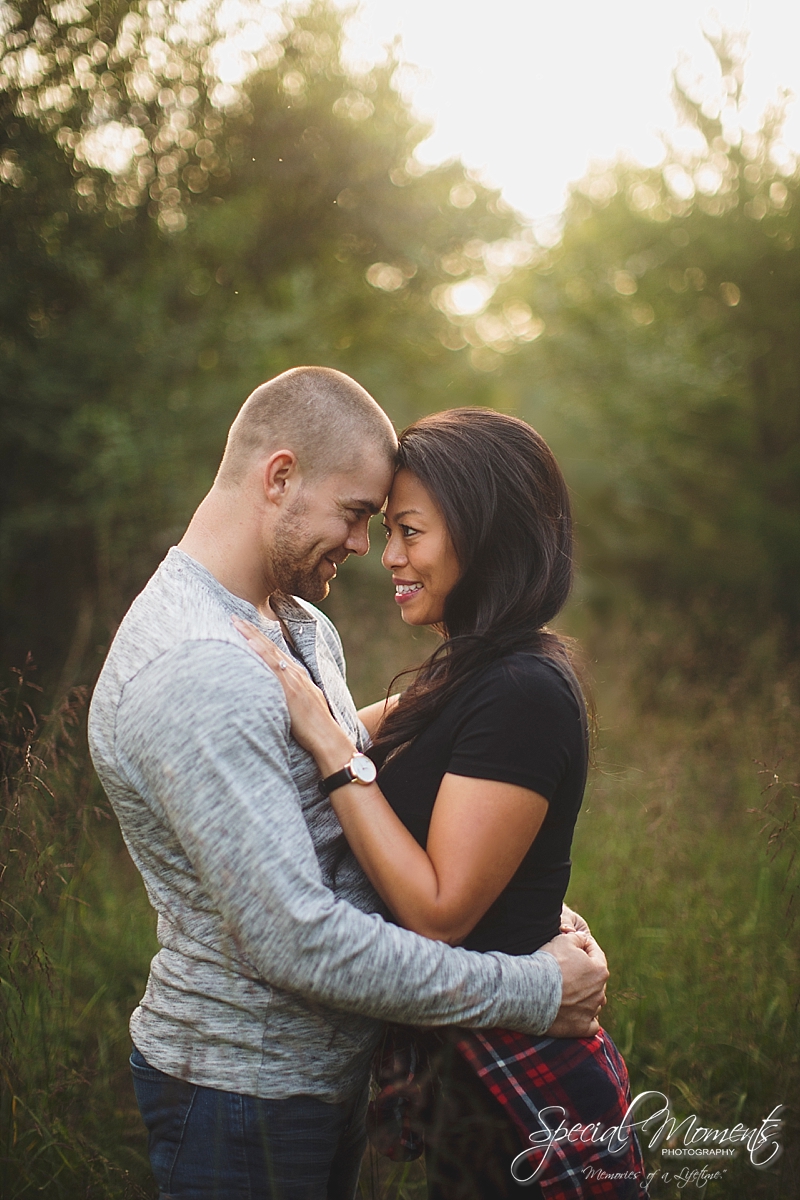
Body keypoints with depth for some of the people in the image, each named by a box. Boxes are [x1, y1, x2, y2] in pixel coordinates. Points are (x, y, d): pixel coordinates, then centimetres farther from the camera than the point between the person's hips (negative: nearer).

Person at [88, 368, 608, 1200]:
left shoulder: (304, 627, 6)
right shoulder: (194, 677, -28)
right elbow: (298, 941, -31)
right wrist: (533, 991, -23)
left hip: (326, 1062, 9)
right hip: (243, 1091, -9)